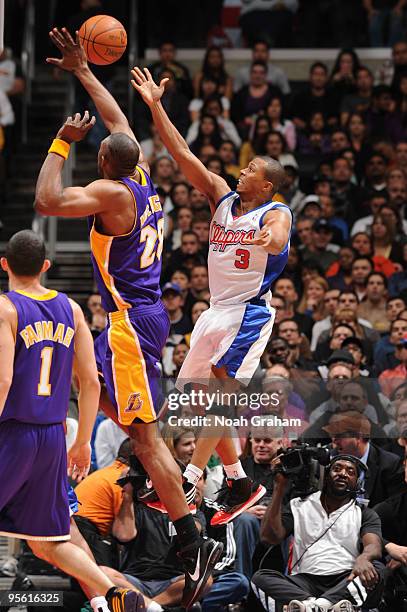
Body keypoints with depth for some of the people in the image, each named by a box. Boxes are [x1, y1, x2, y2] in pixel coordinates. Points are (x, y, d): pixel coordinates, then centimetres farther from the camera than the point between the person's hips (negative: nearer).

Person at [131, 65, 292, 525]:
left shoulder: (275, 214, -8)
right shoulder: (222, 197, 9)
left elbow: (279, 239, -32)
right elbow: (183, 155, 5)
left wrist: (270, 238, -57)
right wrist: (155, 106, -3)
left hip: (248, 313, -8)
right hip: (218, 311, 8)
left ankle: (188, 481, -22)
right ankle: (239, 484, 13)